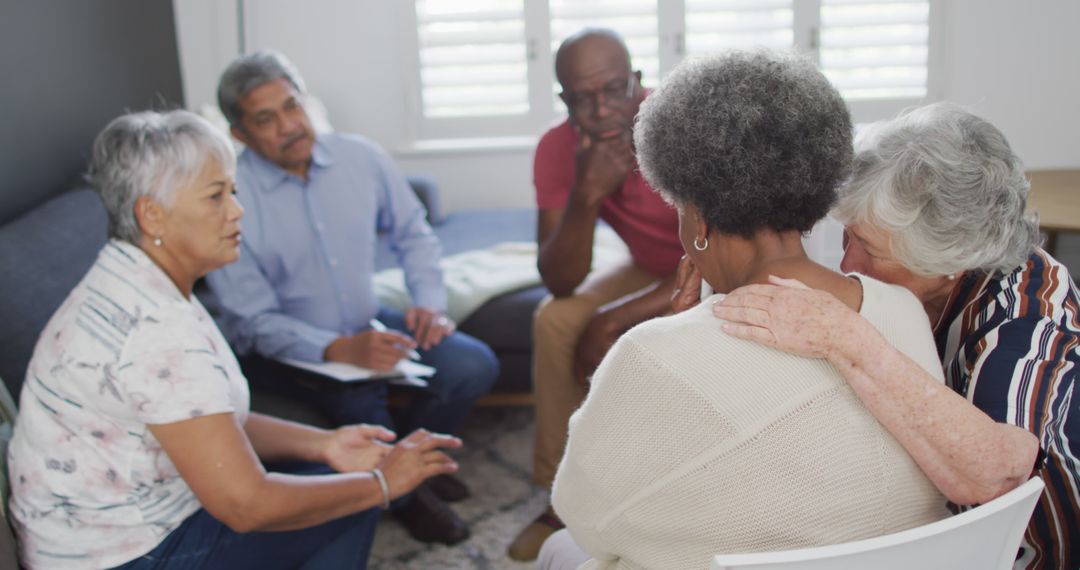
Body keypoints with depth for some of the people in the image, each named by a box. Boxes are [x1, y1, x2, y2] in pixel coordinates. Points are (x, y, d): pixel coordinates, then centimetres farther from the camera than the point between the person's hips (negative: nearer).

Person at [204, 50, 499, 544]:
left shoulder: (360, 157, -5)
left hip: (366, 324, 5)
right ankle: (407, 493, 1)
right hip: (284, 351, -4)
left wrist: (430, 302, -9)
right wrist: (339, 350, -32)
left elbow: (413, 232, 8)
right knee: (360, 402, -34)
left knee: (474, 365, -15)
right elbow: (253, 321, -17)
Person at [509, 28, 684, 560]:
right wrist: (585, 197, -39)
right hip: (654, 270, 4)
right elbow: (561, 283, -21)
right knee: (555, 319, -17)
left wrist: (618, 318, -30)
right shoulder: (557, 150, -18)